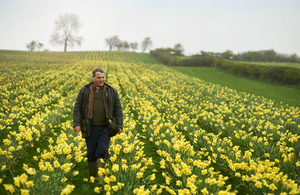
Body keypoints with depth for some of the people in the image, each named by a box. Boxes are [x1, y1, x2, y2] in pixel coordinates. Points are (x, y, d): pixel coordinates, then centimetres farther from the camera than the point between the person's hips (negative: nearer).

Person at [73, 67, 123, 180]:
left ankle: (100, 176, -3)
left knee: (102, 151, -8)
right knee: (91, 153, 8)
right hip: (90, 128, 1)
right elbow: (77, 108, 4)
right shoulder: (85, 91, 4)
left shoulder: (111, 91, 6)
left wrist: (119, 125, 1)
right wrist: (76, 124, -6)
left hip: (105, 128, -1)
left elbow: (118, 109, 7)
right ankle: (93, 177, 20)